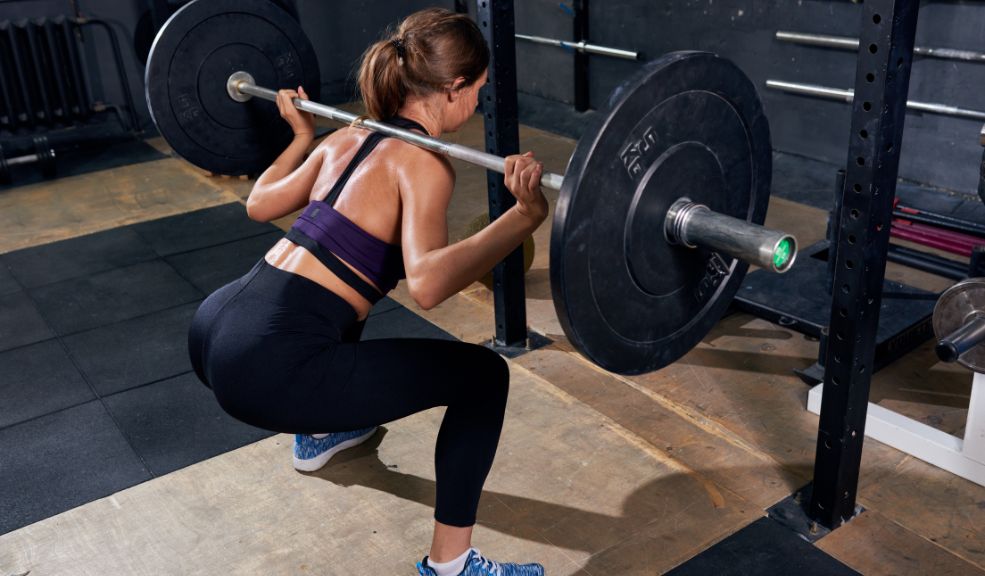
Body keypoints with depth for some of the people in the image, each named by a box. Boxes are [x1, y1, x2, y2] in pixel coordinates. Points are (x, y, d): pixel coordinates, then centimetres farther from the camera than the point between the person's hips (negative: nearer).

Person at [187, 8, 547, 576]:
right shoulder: (423, 163, -8)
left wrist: (302, 134, 40)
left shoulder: (347, 137, 14)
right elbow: (426, 283, -26)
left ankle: (318, 434, 55)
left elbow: (260, 203, 28)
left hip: (213, 329, 9)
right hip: (268, 365, -9)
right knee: (482, 375, -1)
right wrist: (526, 214, -30)